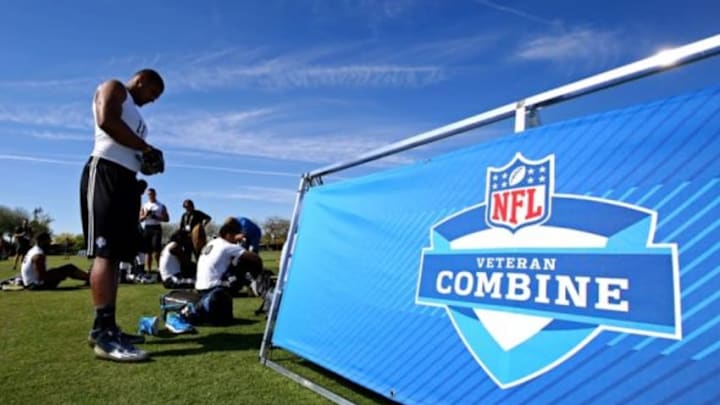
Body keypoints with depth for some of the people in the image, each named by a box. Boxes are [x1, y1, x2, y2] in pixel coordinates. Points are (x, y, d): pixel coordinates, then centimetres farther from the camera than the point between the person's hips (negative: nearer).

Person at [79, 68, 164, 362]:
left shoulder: (134, 113, 32)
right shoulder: (113, 89, 7)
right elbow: (107, 121, -14)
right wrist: (145, 146, -8)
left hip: (125, 179, 10)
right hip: (106, 172, -9)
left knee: (114, 254, 5)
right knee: (105, 252, -16)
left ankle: (104, 327, 9)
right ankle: (103, 335, -19)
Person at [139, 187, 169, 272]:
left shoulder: (161, 206, 11)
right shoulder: (144, 206, 17)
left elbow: (167, 219, 6)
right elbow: (140, 219, 11)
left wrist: (157, 217, -10)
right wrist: (146, 215, -9)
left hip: (156, 228, -3)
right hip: (147, 228, 3)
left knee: (156, 248, -15)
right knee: (147, 250, 2)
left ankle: (160, 268, -13)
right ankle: (148, 270, 5)